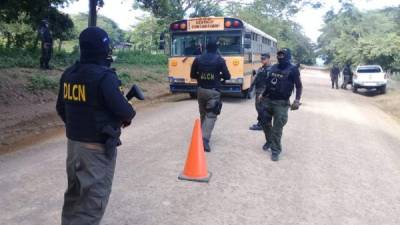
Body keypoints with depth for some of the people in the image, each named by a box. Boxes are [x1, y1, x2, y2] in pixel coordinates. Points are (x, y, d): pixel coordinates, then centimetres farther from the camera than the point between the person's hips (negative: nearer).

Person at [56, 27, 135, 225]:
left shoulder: (68, 75, 3)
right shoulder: (105, 77, -19)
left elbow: (61, 109, 11)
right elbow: (123, 110, -19)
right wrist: (129, 115, 3)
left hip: (73, 142, 8)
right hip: (98, 147, -8)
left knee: (75, 192, 22)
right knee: (94, 198, 3)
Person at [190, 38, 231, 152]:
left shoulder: (198, 59, 2)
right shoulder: (220, 60, -7)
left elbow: (193, 75, 8)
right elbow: (227, 76, -3)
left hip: (201, 90, 4)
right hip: (213, 91, -4)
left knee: (203, 114, 19)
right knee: (211, 115, -4)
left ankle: (203, 135, 30)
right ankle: (205, 139, -18)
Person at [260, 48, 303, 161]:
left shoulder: (293, 69, -7)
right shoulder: (273, 67, 10)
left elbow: (299, 86, -6)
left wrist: (297, 100, -17)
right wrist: (263, 95, 19)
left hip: (281, 103, -6)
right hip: (267, 100, 6)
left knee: (277, 128, -5)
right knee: (265, 122, 15)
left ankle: (275, 150, 6)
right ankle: (269, 141, 38)